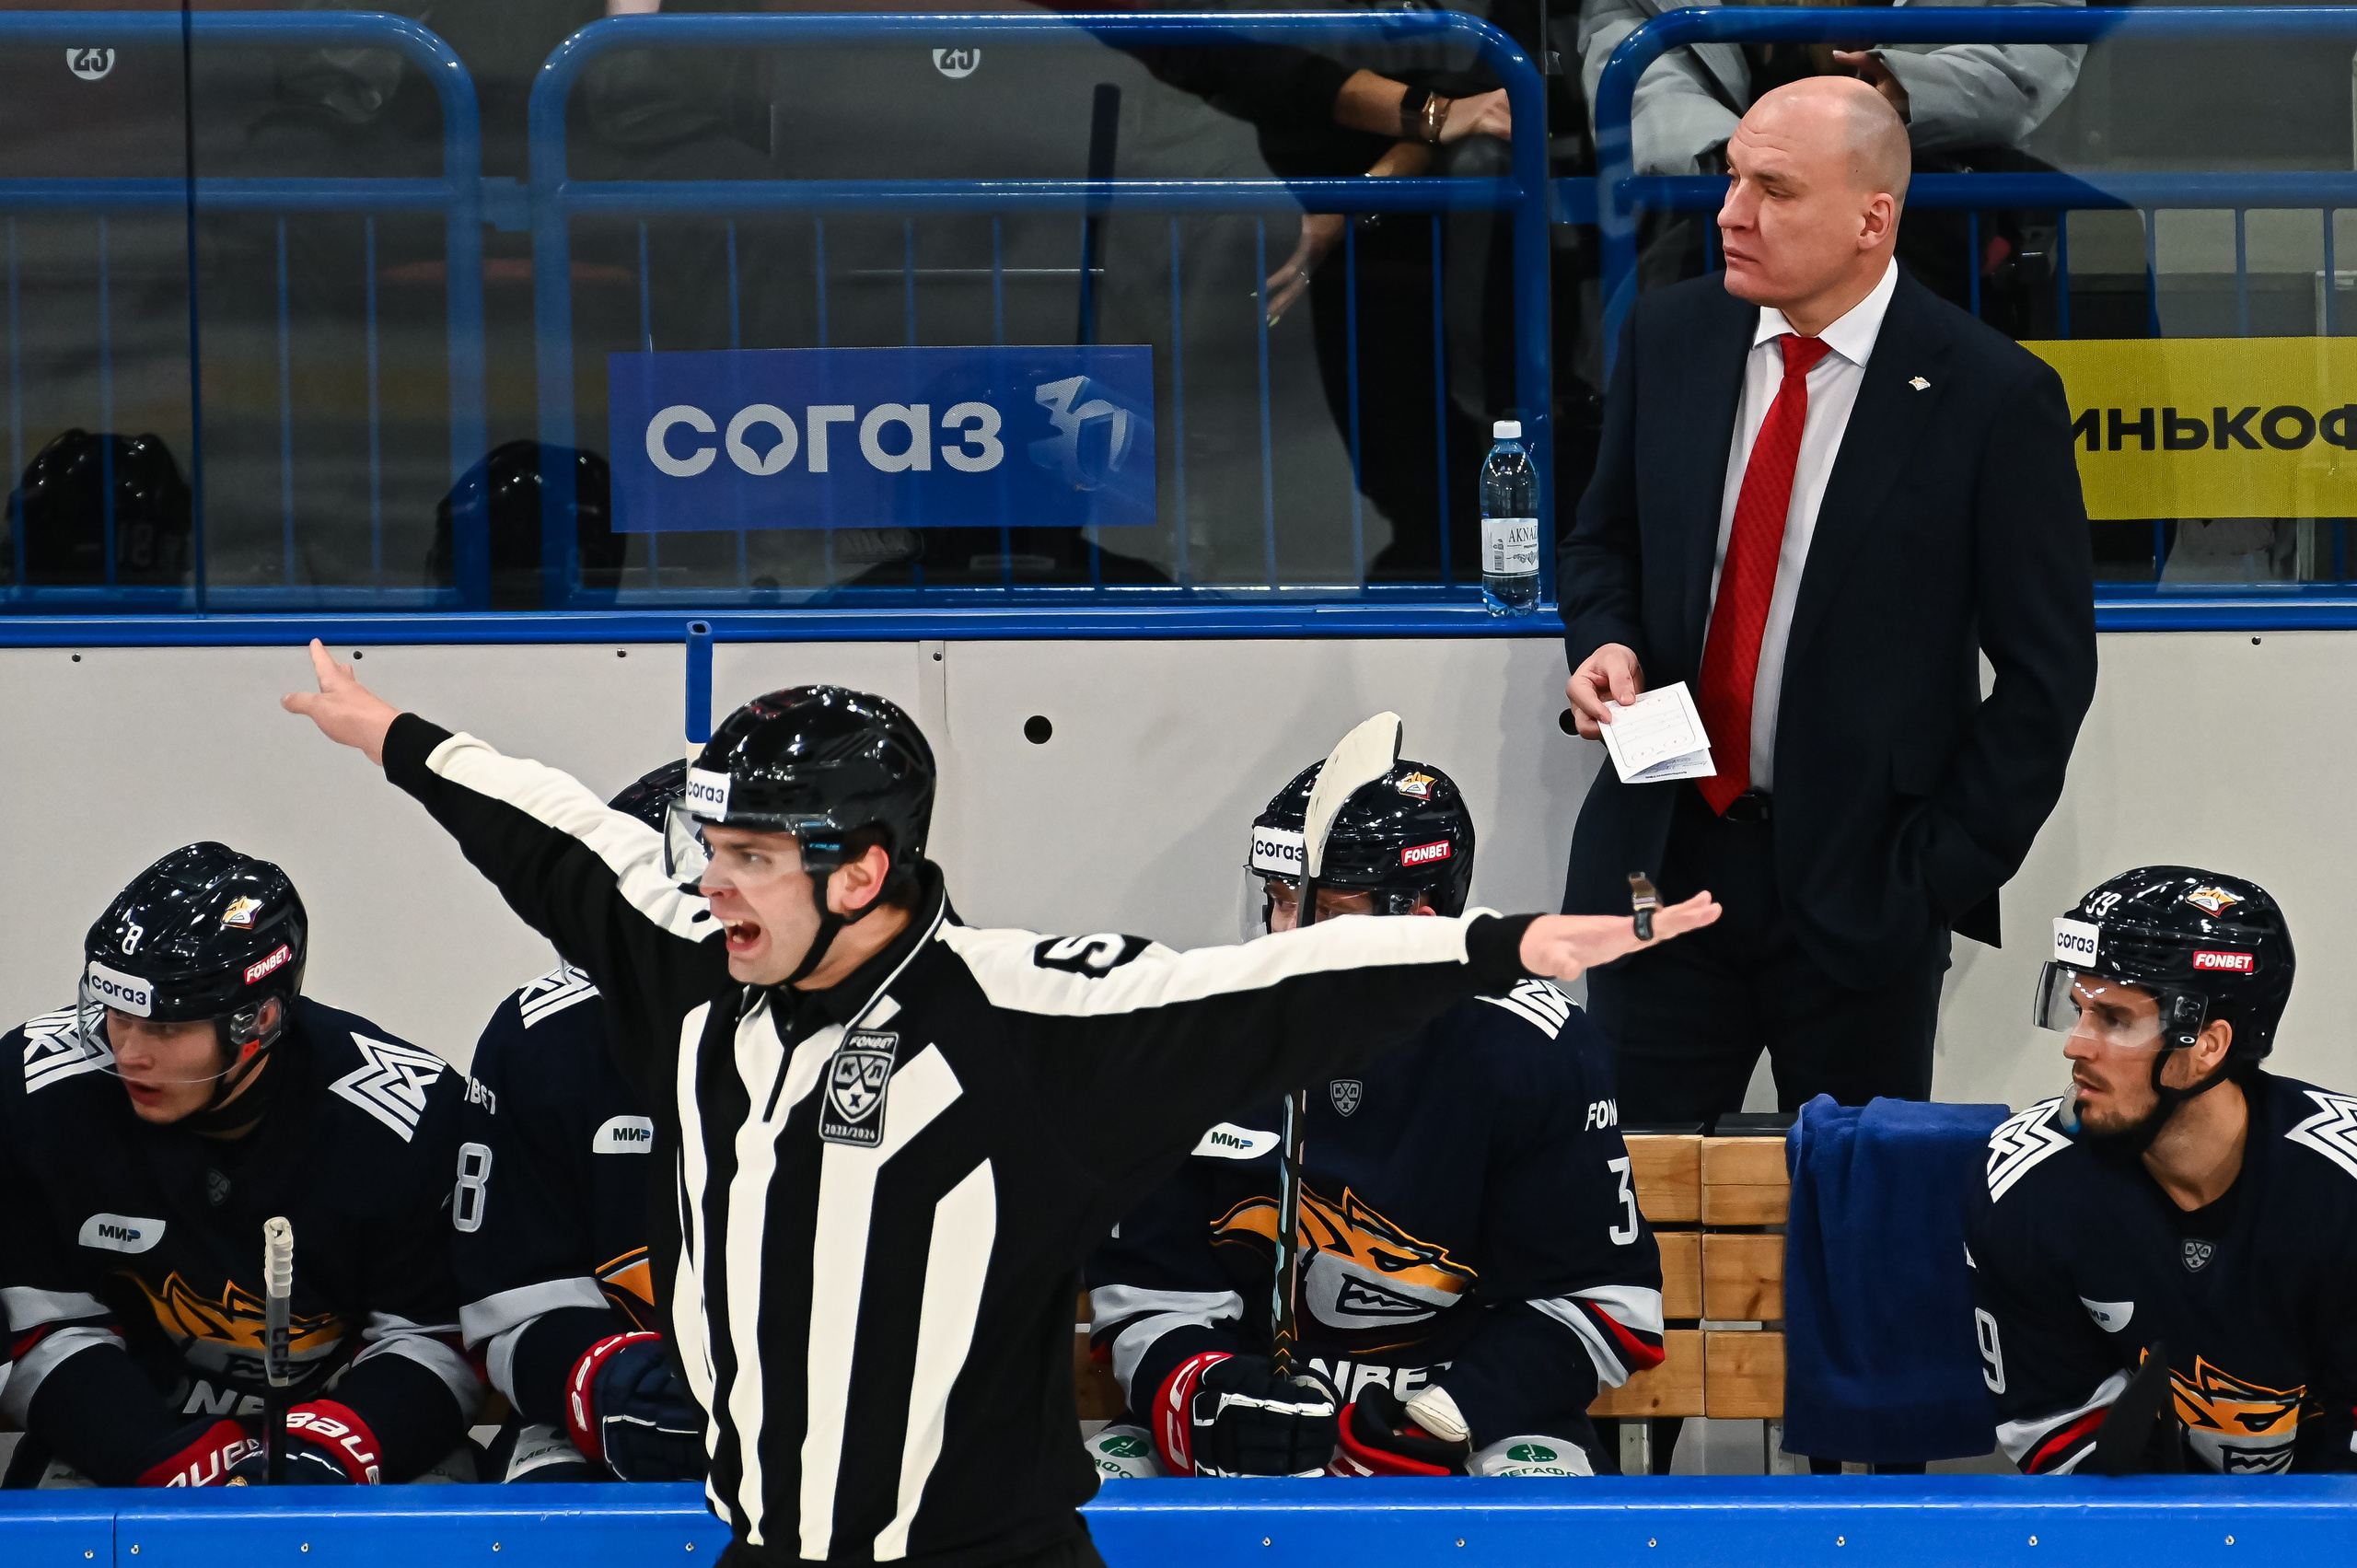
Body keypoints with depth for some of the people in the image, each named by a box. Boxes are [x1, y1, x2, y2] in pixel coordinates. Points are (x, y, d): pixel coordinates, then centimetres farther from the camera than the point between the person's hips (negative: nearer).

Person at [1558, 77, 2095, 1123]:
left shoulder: (1993, 397, -11)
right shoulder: (1669, 337, 3)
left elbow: (2048, 669, -6)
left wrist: (1946, 870, -9)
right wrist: (1606, 643, -4)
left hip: (1861, 883, -3)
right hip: (1664, 858, 3)